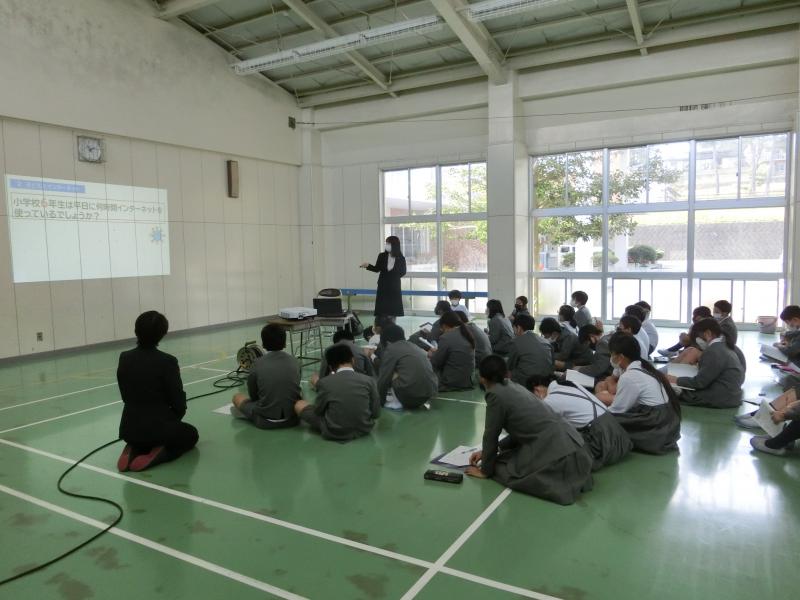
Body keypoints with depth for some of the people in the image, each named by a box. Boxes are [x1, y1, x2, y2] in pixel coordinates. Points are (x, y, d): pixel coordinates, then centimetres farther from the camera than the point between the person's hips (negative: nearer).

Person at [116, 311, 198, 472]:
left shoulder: (124, 358, -2)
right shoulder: (167, 361, -17)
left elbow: (126, 396, 7)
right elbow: (178, 401, -10)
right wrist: (173, 420, 10)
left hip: (130, 427, 5)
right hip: (159, 426, -5)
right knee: (191, 434, 25)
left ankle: (134, 450, 7)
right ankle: (156, 455, -2)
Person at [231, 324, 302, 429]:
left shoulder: (258, 365, -7)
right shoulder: (294, 361, 0)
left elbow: (253, 395, 6)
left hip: (266, 421, -1)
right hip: (293, 419, 1)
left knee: (237, 397, 22)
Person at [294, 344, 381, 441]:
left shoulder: (325, 383, -15)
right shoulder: (369, 381, -10)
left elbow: (318, 411, -1)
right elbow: (376, 414, -3)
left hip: (334, 433, -3)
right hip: (364, 429, 4)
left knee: (299, 404, 15)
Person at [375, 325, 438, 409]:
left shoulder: (391, 349, 1)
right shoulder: (415, 347, 22)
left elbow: (384, 379, 2)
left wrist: (381, 401, 17)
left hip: (411, 395, -8)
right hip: (431, 392, 8)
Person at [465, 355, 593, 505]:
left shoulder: (496, 395, -9)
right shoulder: (515, 387, 16)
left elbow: (491, 436, -1)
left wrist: (485, 470, 14)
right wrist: (486, 453, 28)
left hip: (557, 455, -8)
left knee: (500, 467, 7)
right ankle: (571, 474, 12)